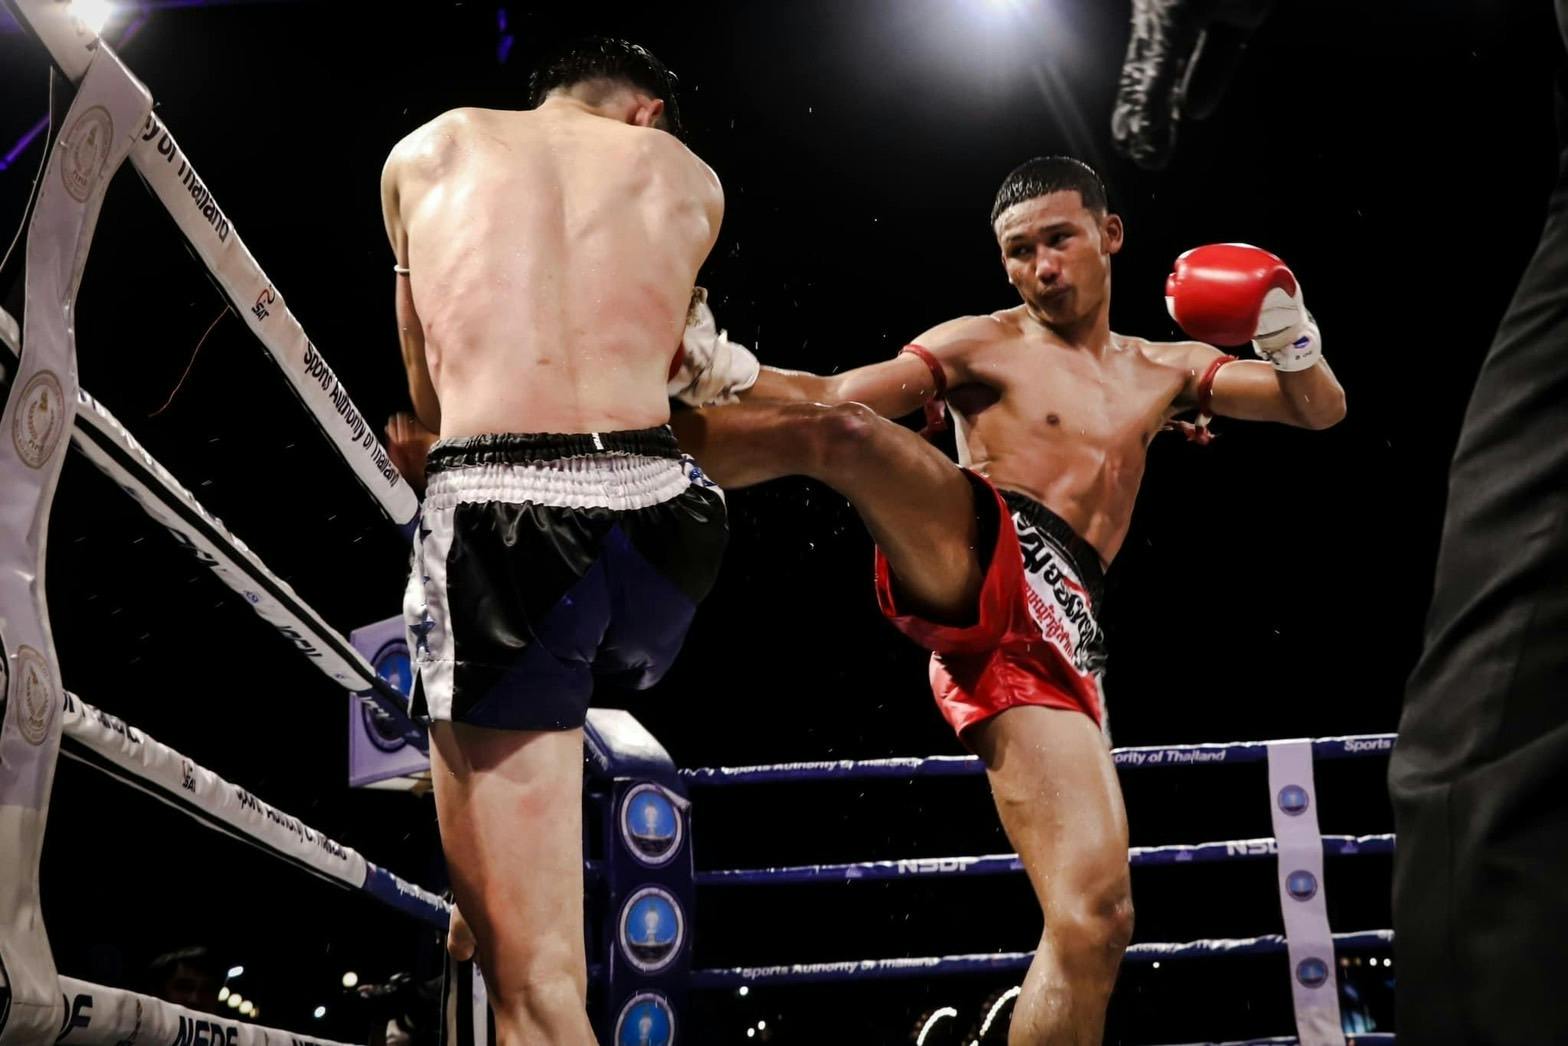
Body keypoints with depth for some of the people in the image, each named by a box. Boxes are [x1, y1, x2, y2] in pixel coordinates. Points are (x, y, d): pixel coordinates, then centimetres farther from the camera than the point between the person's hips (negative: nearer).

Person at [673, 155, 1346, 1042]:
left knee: (1095, 919, -10)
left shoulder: (1166, 369, 29)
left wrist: (1293, 336, 3)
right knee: (844, 433, -35)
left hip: (1051, 636, 3)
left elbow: (1321, 409, 26)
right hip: (973, 561, -2)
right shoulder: (984, 347, 15)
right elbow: (830, 398, 4)